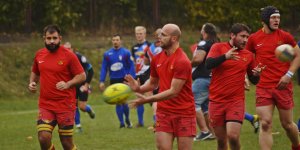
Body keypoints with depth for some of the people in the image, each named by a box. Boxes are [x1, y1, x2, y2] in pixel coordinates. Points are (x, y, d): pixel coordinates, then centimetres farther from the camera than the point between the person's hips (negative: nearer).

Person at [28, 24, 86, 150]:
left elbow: (82, 76, -5)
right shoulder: (39, 55, 7)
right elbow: (35, 72, 24)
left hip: (66, 105, -3)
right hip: (45, 105, 3)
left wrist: (68, 84, -21)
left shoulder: (68, 55, -7)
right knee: (43, 138, -14)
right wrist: (32, 83, 4)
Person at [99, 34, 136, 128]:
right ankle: (122, 123, 9)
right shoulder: (107, 54, 6)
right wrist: (101, 81, 1)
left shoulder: (126, 53, -2)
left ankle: (127, 119, 19)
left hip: (124, 80, -2)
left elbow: (131, 66, -3)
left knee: (123, 101, -6)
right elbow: (104, 68, 7)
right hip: (113, 81, 2)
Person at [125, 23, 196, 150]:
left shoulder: (182, 62, -16)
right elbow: (153, 83, 19)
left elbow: (173, 92, -19)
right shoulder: (157, 59, 6)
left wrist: (147, 100, -23)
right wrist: (139, 88, -4)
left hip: (184, 114, -5)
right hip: (163, 112, 5)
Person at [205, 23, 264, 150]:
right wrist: (225, 57, -33)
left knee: (233, 136, -18)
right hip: (216, 101, 0)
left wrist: (256, 75, -6)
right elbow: (208, 64, -18)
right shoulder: (218, 48, 0)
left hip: (236, 101, 1)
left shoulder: (248, 55, 8)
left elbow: (253, 81, 17)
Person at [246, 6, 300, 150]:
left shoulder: (285, 36, -1)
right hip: (263, 88, 1)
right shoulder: (254, 38, 3)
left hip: (283, 86, -1)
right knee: (265, 124, -9)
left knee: (287, 123, 8)